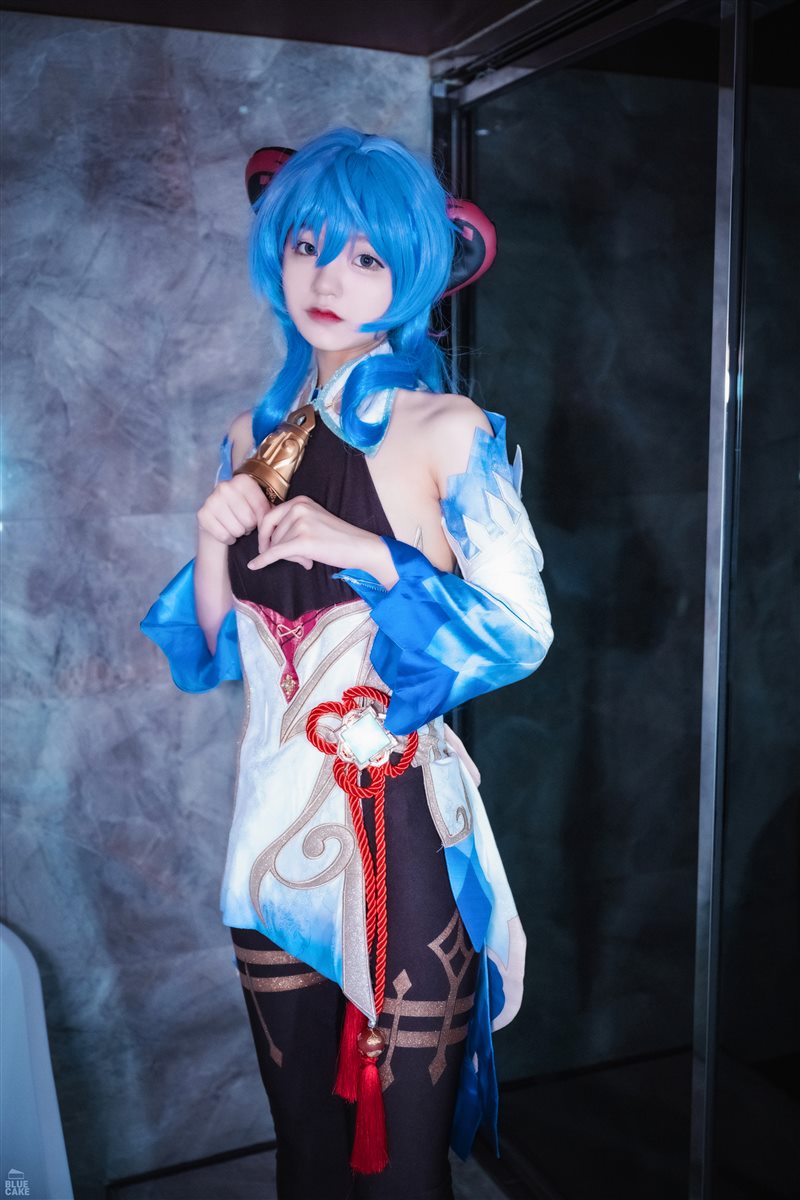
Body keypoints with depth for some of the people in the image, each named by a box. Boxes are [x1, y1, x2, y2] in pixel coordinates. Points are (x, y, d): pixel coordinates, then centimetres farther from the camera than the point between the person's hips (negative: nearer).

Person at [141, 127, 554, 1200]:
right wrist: (213, 544, -8)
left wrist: (364, 551, -20)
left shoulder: (448, 431, -7)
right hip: (277, 817, 5)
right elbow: (217, 650, 11)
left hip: (398, 821, -4)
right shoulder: (255, 435, 8)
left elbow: (523, 629, -10)